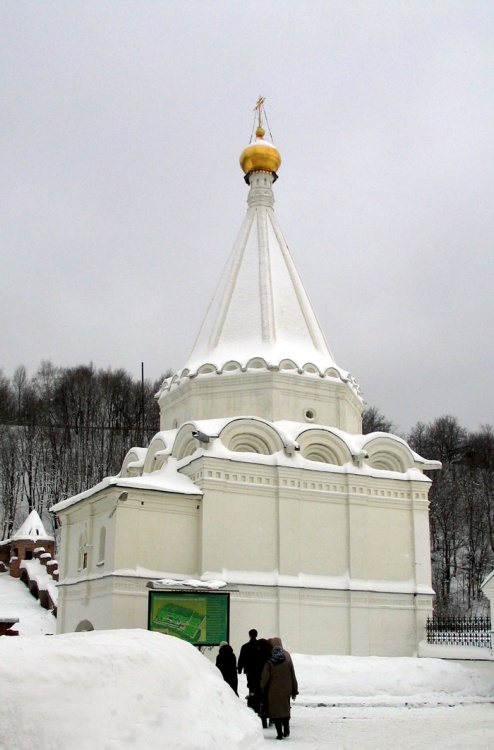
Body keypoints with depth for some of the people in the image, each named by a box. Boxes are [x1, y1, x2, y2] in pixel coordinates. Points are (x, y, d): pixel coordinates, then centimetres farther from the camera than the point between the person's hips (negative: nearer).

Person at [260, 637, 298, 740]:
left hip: (273, 691, -3)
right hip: (286, 690, 3)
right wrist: (294, 691, 11)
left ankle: (279, 733, 2)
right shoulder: (288, 660, -2)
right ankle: (286, 731, 21)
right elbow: (293, 677, 3)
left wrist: (262, 690, 4)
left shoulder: (269, 663, -10)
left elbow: (265, 678, -9)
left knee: (276, 711, 5)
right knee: (285, 709, 19)